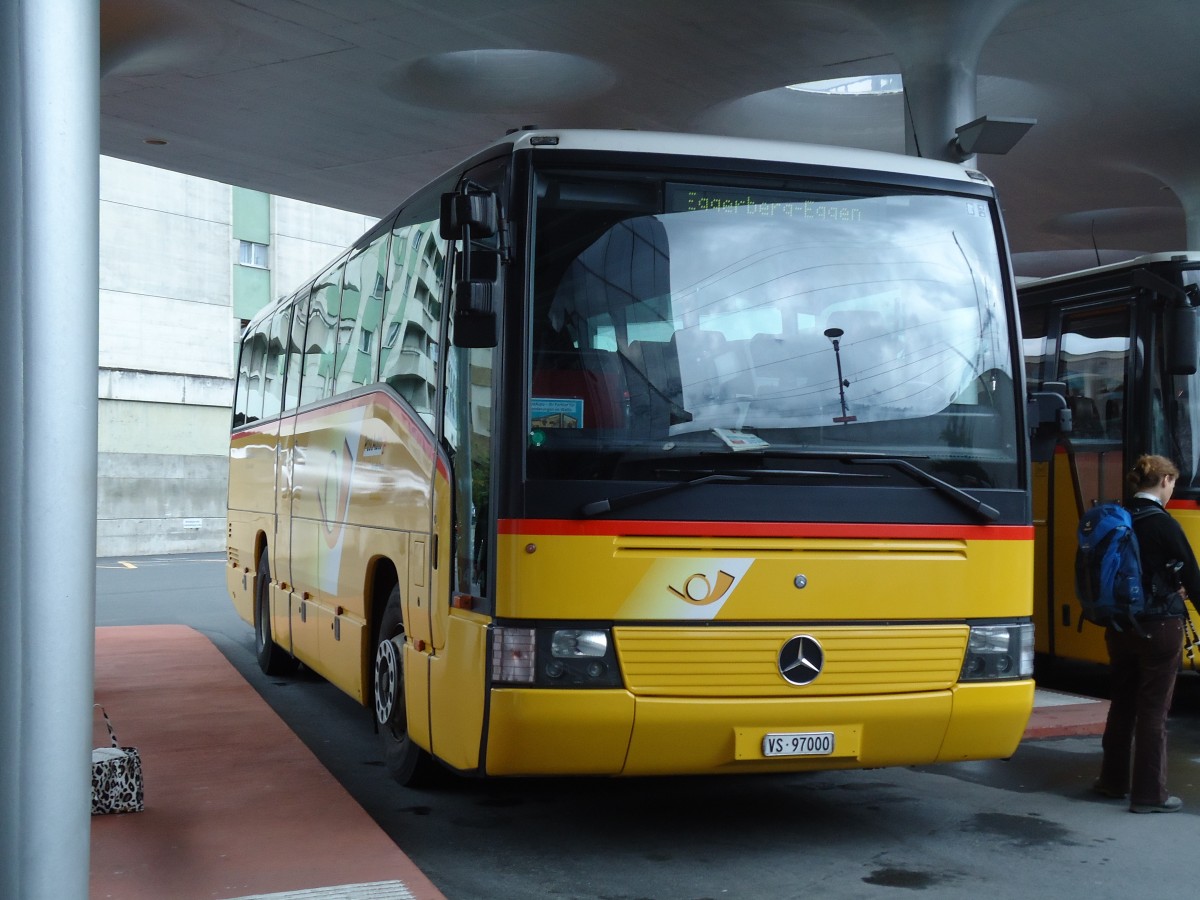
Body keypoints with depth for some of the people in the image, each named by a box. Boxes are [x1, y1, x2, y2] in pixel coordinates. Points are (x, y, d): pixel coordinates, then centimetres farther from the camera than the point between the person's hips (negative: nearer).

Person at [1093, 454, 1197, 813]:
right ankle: (1149, 793, 8)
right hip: (1159, 629, -6)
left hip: (1120, 626, 6)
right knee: (1153, 710, 2)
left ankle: (1113, 779, 30)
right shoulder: (1163, 525, -16)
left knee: (1123, 702, 19)